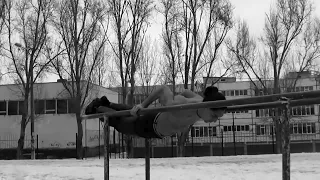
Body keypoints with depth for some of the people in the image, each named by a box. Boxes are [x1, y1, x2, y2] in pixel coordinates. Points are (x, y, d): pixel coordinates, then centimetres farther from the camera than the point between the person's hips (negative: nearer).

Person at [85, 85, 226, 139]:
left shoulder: (200, 101, -25)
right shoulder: (179, 107, -48)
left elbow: (186, 92, -3)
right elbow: (163, 88, -30)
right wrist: (142, 105, -21)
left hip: (161, 120, 6)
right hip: (148, 125, -6)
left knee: (130, 115, 36)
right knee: (119, 122, 25)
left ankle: (106, 103, 59)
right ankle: (96, 107, 51)